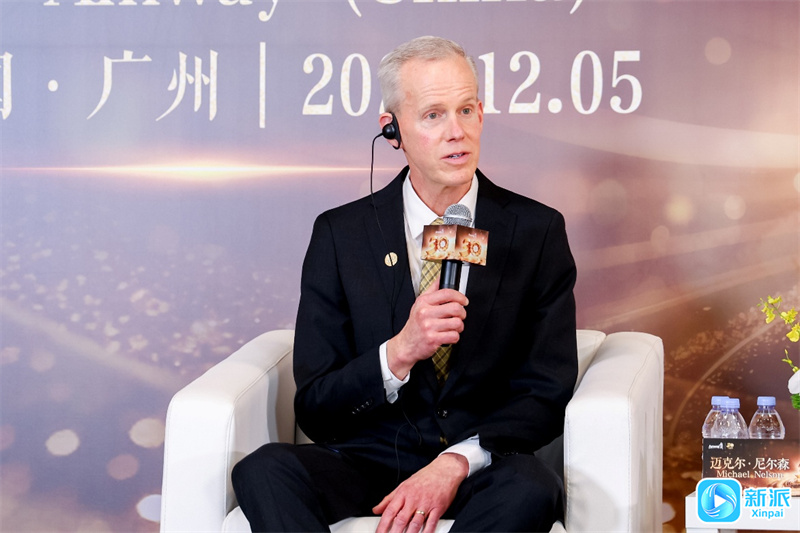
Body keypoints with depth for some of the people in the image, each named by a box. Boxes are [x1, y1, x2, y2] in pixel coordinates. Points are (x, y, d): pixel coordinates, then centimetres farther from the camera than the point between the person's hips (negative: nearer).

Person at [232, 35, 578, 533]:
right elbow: (314, 410, 1)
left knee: (532, 490, -35)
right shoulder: (339, 235, 4)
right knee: (263, 471, -29)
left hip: (481, 468, -1)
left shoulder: (537, 231, 3)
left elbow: (547, 394, 1)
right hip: (366, 457, 1)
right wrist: (398, 353, -19)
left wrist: (455, 463, -16)